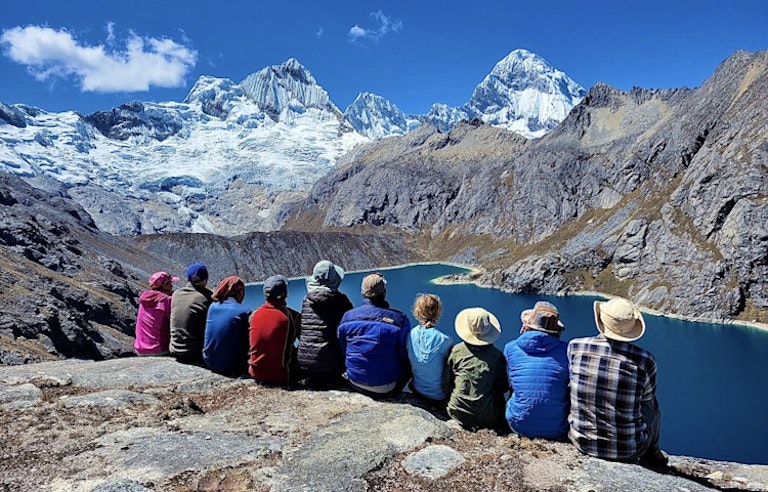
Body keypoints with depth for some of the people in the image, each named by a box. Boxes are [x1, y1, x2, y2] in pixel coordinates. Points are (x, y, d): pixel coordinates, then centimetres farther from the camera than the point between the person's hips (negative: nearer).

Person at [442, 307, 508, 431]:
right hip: (487, 418, -1)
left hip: (458, 414, 1)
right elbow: (503, 388, 3)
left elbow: (446, 386, 2)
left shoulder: (456, 351, -5)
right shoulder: (497, 356, -8)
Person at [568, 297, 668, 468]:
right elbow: (647, 399, 3)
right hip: (627, 449, -1)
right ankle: (650, 453, 55)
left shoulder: (575, 346, -13)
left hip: (582, 440, 1)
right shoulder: (644, 360, -17)